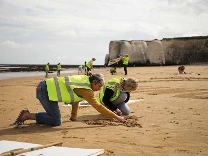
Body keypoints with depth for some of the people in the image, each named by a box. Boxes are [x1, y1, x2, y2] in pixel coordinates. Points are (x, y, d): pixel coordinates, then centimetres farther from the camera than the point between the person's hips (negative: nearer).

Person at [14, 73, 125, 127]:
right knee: (56, 121, -9)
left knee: (54, 115, 16)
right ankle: (28, 115, -5)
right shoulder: (86, 90, -16)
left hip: (46, 85, 10)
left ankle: (27, 114, 17)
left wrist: (73, 116, 26)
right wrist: (116, 117, -12)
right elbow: (99, 107, -17)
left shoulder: (84, 79, 10)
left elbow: (75, 97, 20)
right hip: (47, 91, -9)